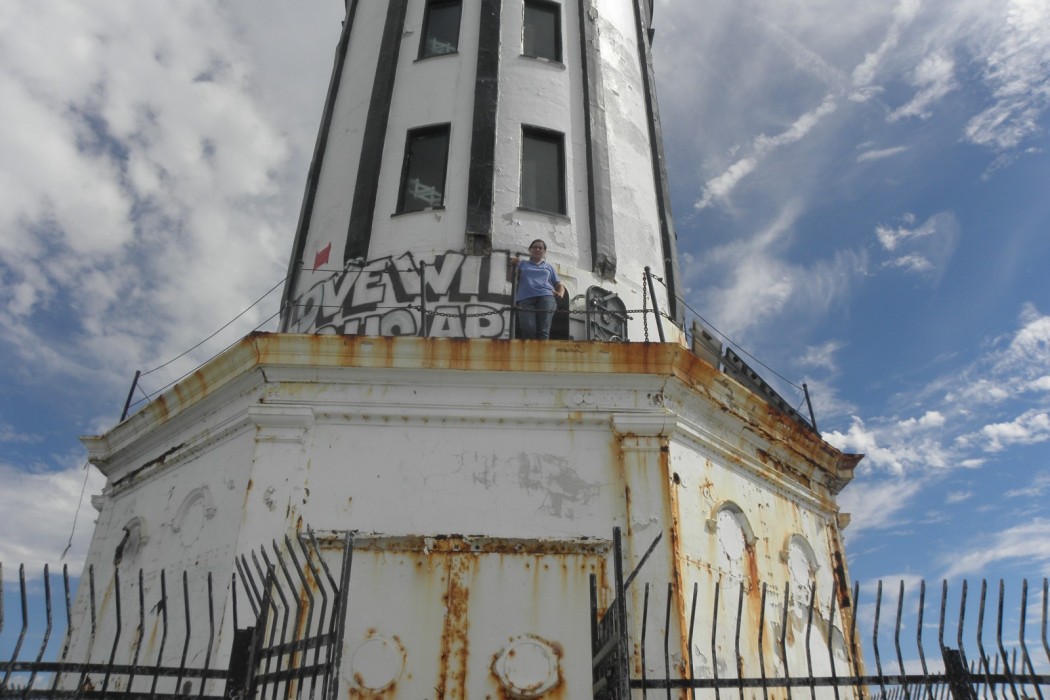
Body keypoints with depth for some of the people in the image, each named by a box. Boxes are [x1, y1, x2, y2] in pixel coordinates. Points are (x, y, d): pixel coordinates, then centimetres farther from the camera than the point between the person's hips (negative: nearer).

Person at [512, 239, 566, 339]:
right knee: (528, 331, -23)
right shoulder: (522, 263, 28)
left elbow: (559, 285, 25)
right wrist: (514, 265, 6)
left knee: (543, 331, -18)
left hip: (545, 297, 1)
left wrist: (560, 294, 3)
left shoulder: (548, 266, 30)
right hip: (525, 298, -1)